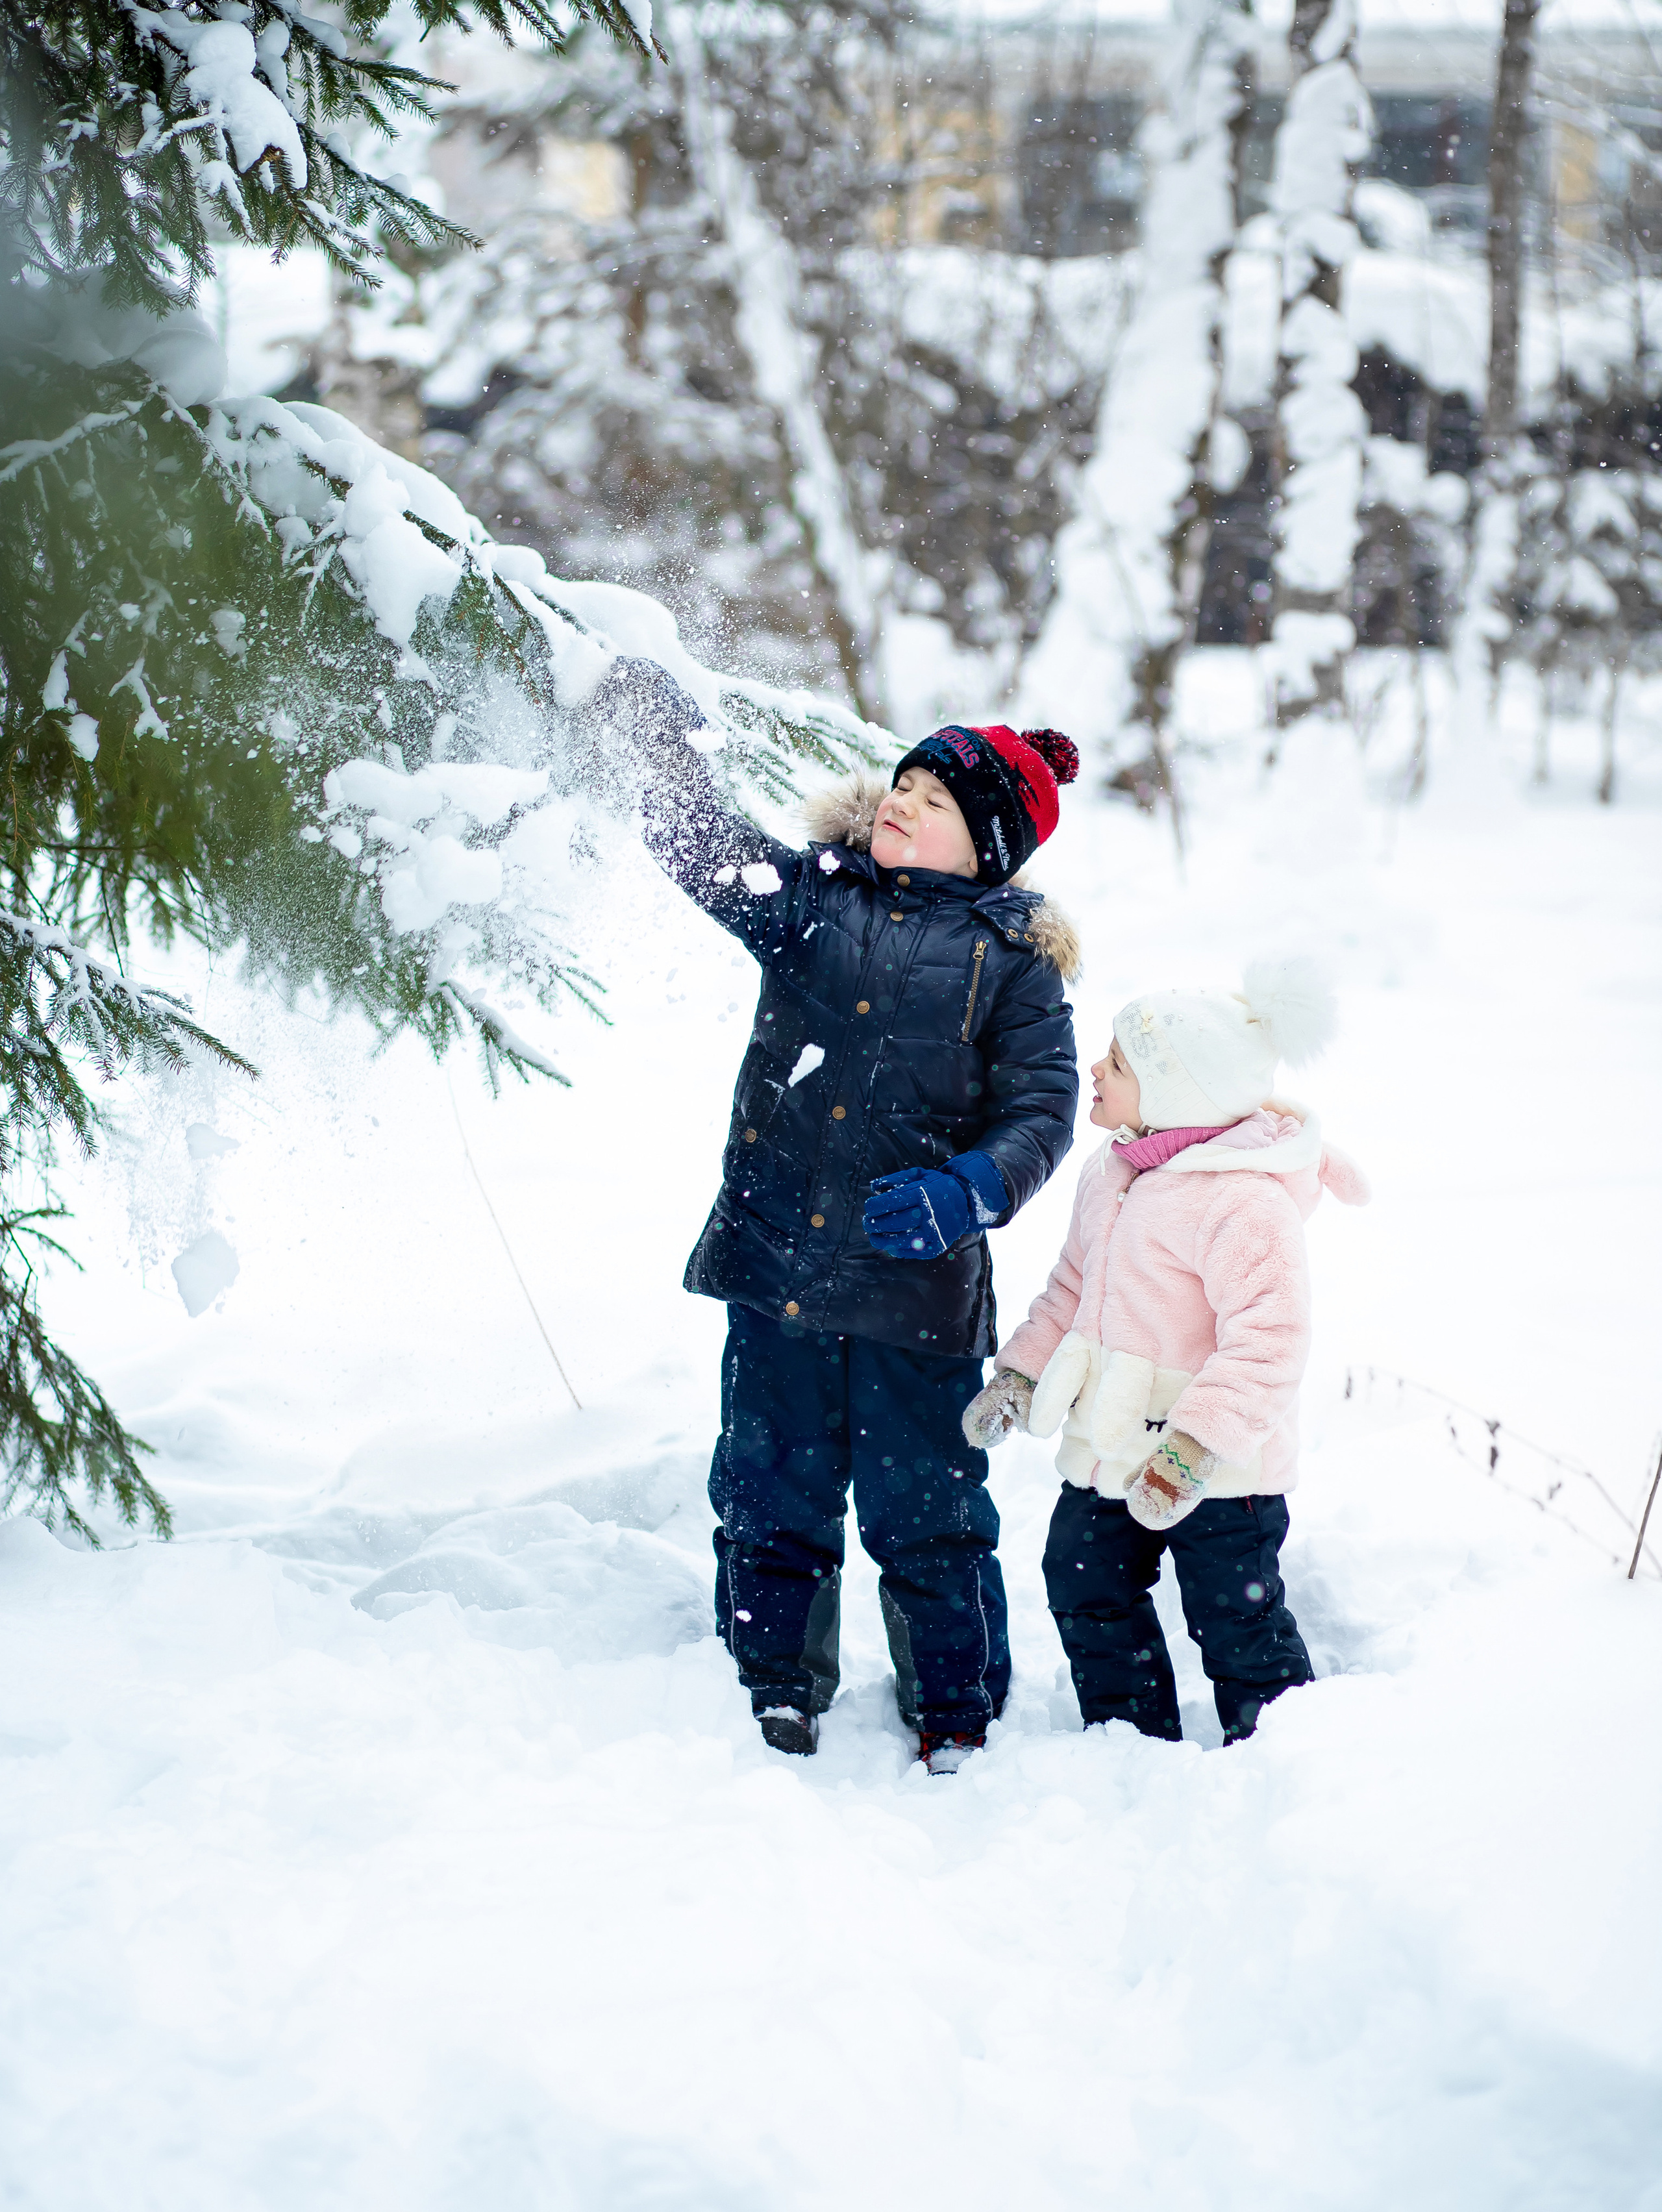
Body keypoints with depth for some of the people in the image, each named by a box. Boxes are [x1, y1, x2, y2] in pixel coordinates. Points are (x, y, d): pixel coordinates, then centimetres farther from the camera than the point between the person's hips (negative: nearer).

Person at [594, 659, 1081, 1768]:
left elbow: (1042, 1109, -4)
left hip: (919, 1290, -3)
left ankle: (958, 1719, 21)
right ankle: (777, 1705, 26)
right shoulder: (810, 895, 9)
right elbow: (708, 849, 2)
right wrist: (664, 737, -13)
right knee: (770, 1503, 11)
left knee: (927, 1514, 6)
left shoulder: (1008, 959, 0)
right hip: (774, 1264, 3)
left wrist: (968, 1190, -22)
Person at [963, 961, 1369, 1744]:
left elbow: (1267, 1338, -30)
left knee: (1237, 1622, 3)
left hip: (1218, 1472, -9)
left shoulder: (1245, 1204, -25)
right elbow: (1074, 1285, 19)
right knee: (1087, 1591, 17)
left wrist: (1197, 1444, -36)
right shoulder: (1111, 1173, 5)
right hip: (1111, 1445, 9)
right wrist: (1021, 1370, 12)